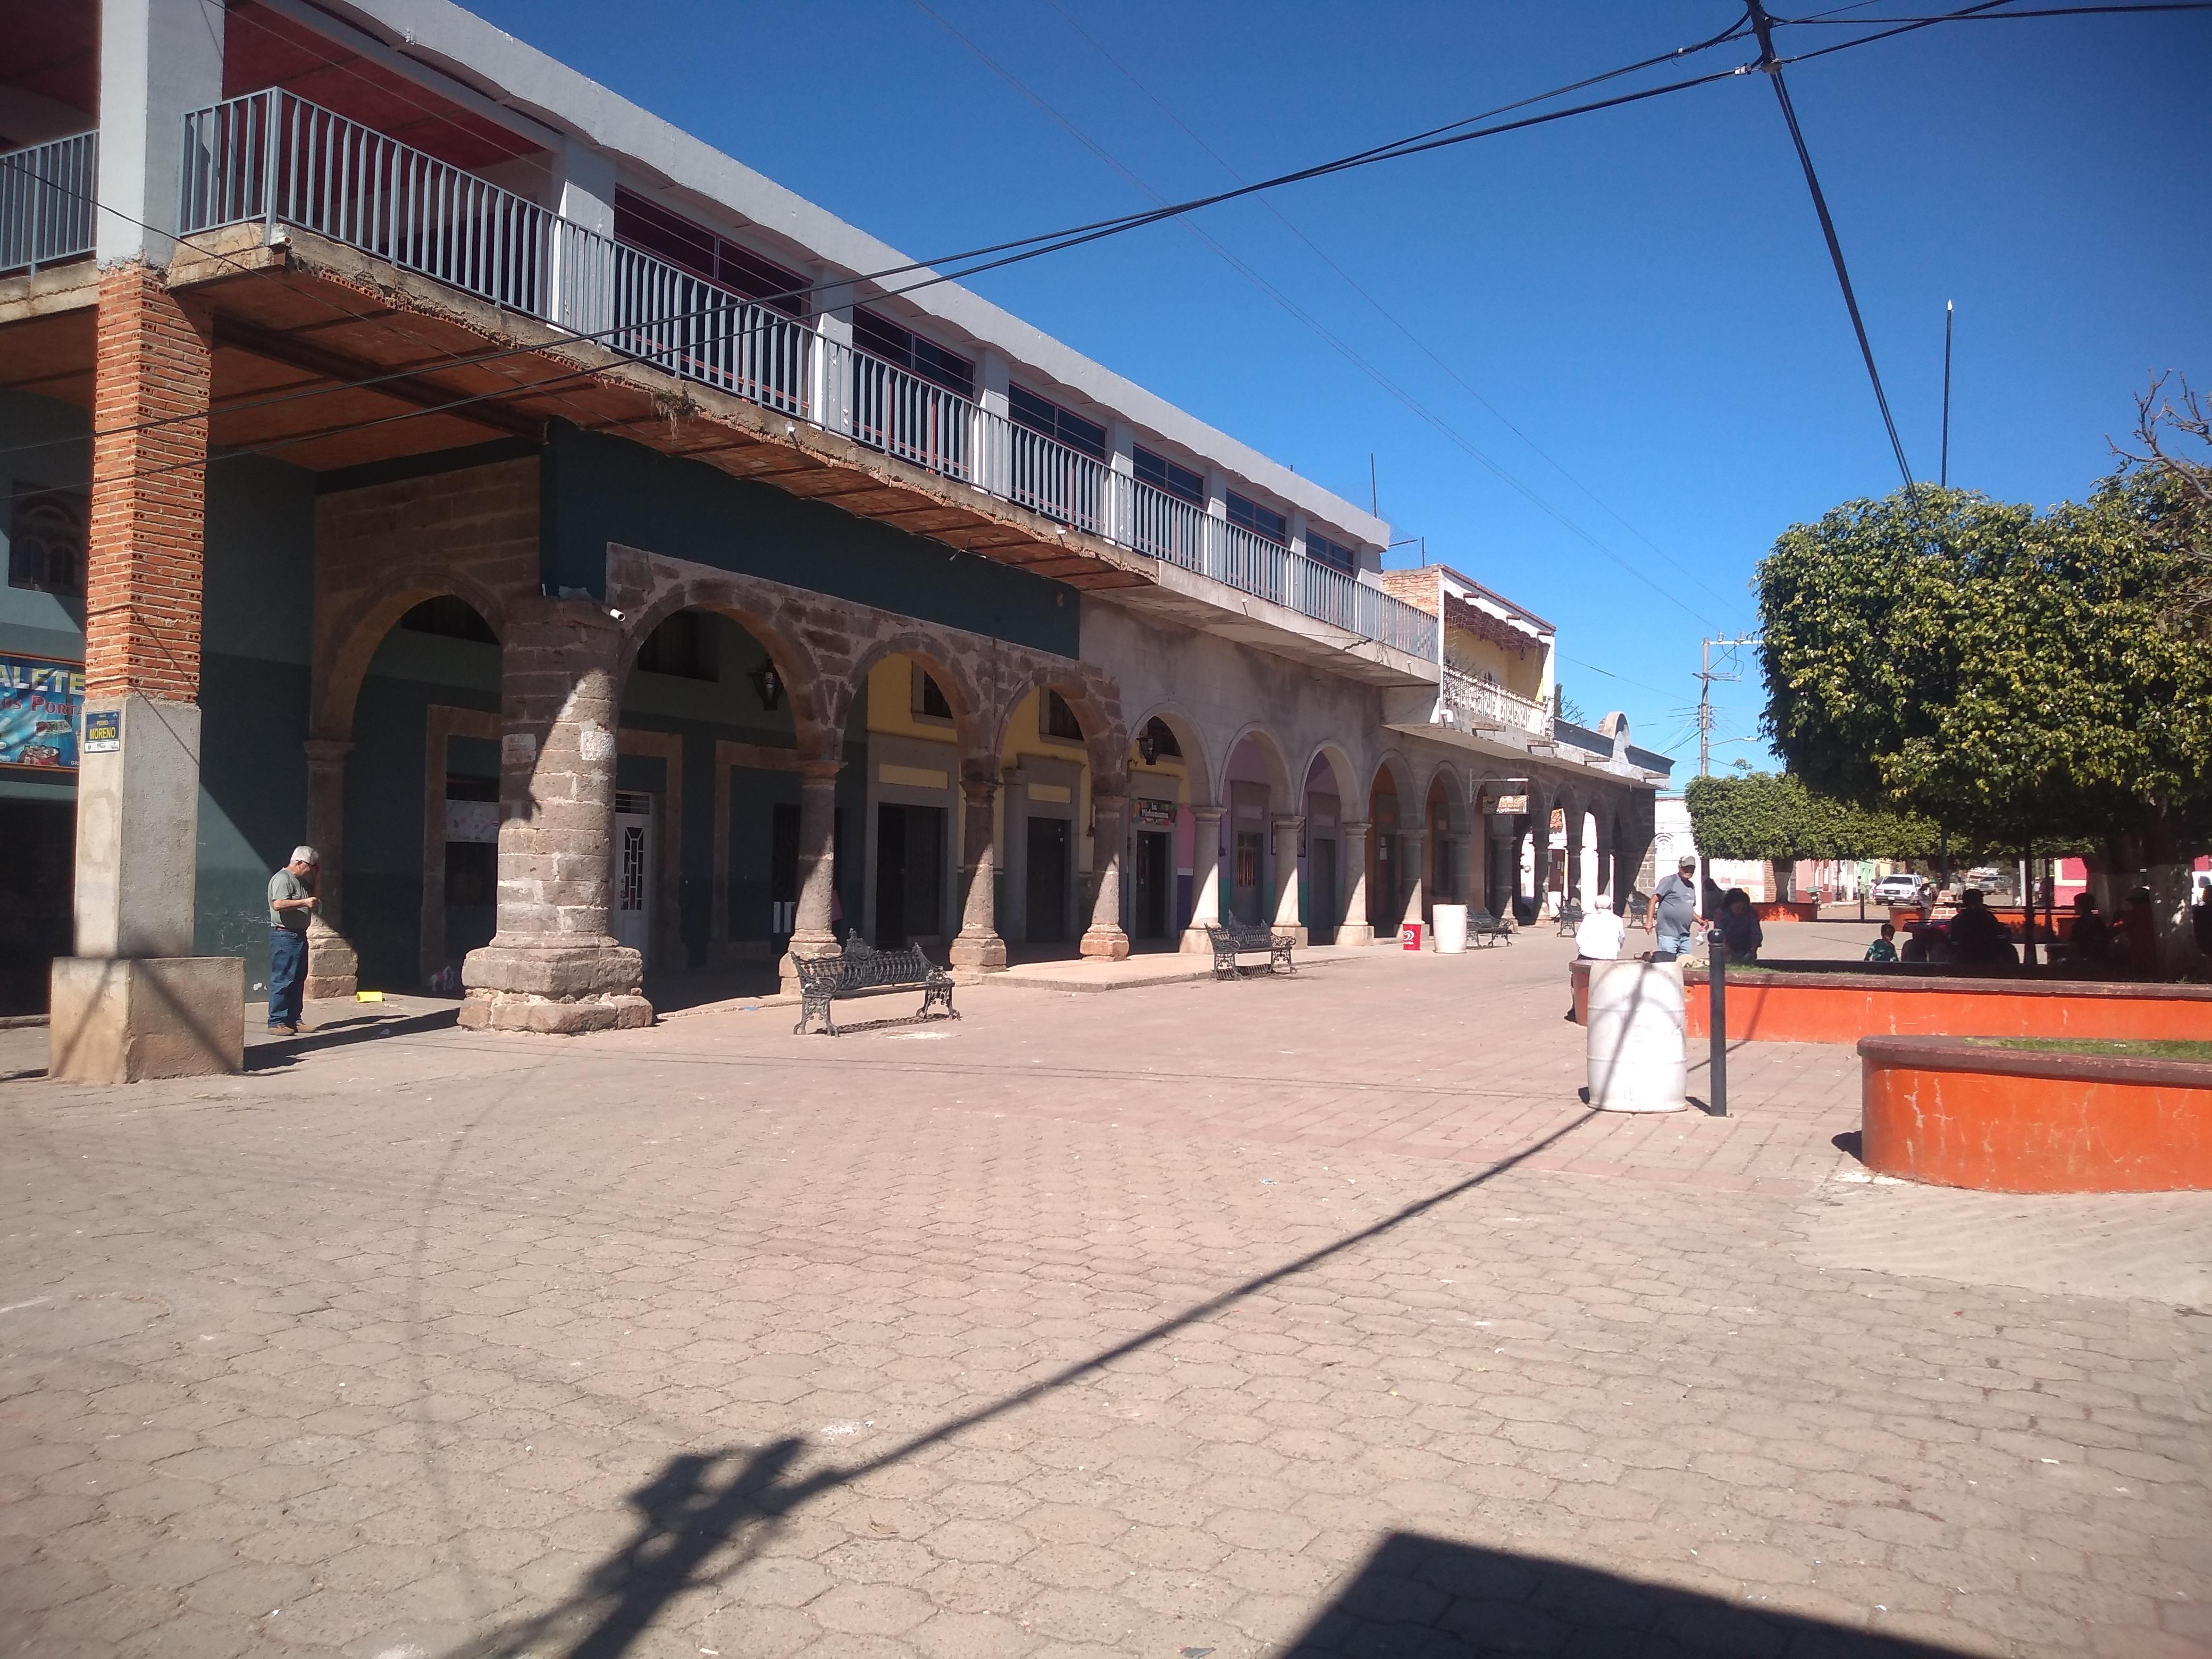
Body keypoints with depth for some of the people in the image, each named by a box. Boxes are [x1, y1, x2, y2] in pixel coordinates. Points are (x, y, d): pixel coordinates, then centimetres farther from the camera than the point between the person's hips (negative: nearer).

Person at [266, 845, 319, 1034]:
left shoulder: (301, 882, 19)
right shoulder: (282, 879, -11)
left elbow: (310, 896, 35)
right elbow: (278, 904, -25)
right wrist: (304, 902, -26)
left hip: (299, 935, 10)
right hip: (285, 935, -10)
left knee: (298, 980, 11)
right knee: (283, 980, -9)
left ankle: (293, 1020, 16)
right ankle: (276, 1022, -6)